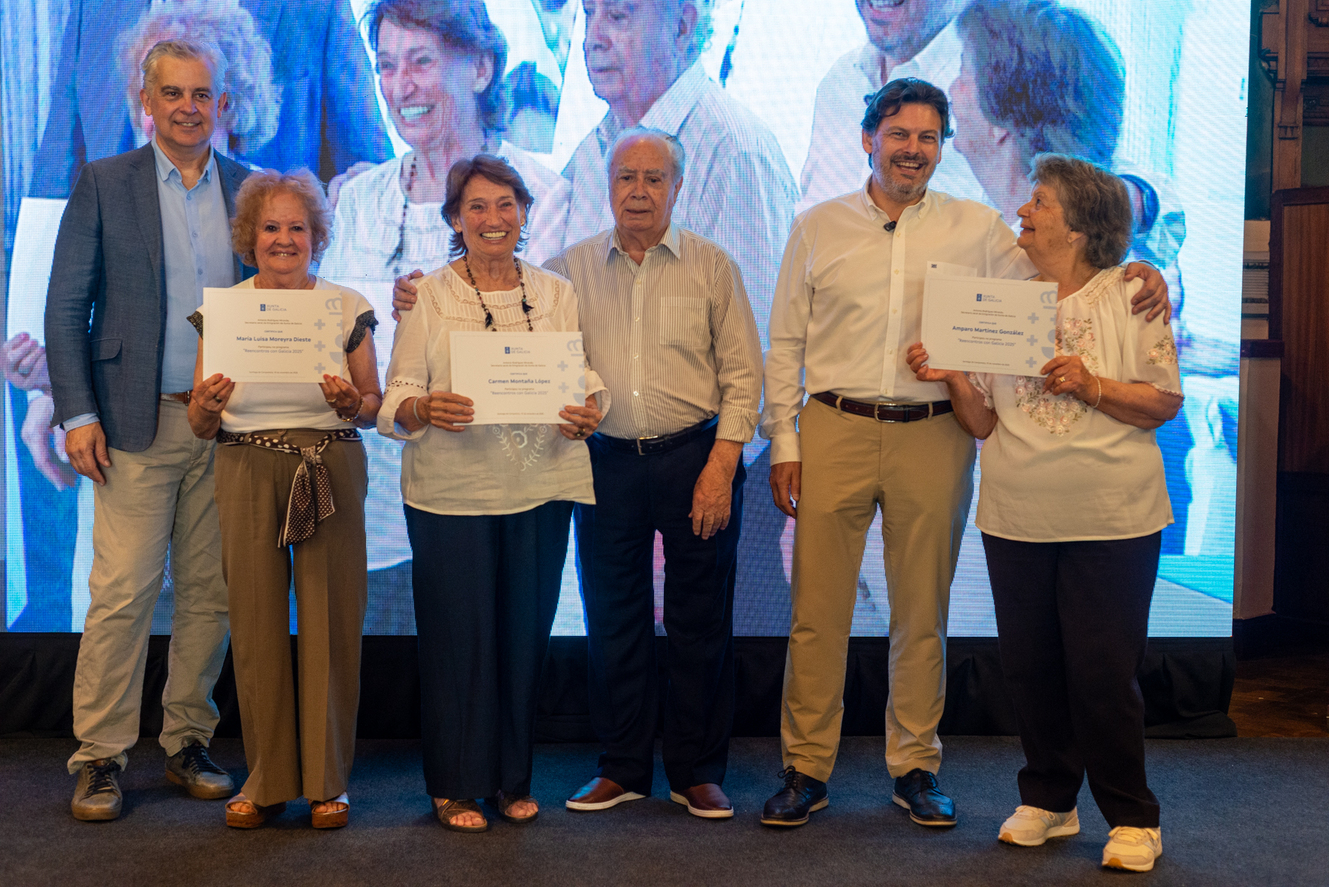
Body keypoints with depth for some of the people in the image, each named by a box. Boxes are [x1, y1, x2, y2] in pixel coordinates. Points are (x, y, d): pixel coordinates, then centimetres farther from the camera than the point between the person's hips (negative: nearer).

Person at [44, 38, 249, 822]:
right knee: (122, 593, -4)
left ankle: (188, 743, 21)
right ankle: (101, 756, 9)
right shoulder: (104, 184, 3)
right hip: (139, 423, -2)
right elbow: (66, 306, 1)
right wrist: (77, 413, -7)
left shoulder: (252, 189, 10)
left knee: (211, 593, 7)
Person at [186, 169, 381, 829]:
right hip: (246, 472, 1)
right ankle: (266, 780, 16)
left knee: (330, 622, -1)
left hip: (331, 471, -1)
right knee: (256, 621, 1)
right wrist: (208, 405, -14)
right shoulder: (220, 309, 7)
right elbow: (201, 425, 8)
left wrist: (351, 403, -13)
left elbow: (375, 405, 8)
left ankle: (327, 780, 13)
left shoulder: (347, 307, 5)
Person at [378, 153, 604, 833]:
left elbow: (589, 382, 6)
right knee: (459, 635, 1)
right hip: (451, 491, -2)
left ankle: (513, 779, 24)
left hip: (540, 487, 2)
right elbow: (396, 400, -2)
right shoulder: (426, 297, 3)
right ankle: (456, 786, 16)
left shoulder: (557, 293, 10)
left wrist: (586, 414, -15)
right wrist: (425, 409, -24)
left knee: (526, 635, 7)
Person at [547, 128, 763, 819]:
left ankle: (697, 772, 17)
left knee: (700, 620, 4)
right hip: (607, 459, 2)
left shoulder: (711, 266, 3)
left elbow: (742, 377, -1)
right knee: (613, 618, 8)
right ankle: (622, 768, 22)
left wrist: (719, 469, -8)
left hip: (697, 455, -1)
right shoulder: (571, 269, 8)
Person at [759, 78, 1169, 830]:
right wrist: (784, 443, 2)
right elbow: (785, 345, 8)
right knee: (818, 612, 2)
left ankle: (916, 767, 22)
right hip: (835, 432, 0)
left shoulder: (977, 229, 8)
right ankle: (807, 768, 14)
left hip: (934, 437, 0)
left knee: (923, 614, 8)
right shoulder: (818, 228, 9)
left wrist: (1137, 277, -9)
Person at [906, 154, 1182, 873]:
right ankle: (1047, 799, 27)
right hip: (1016, 516, 4)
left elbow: (1165, 402, -2)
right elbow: (983, 422, 8)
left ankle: (1132, 818, 15)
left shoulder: (1128, 294, 1)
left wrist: (1092, 386, -16)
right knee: (1029, 666, 10)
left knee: (1102, 672, -2)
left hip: (1111, 518, -4)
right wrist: (953, 379, -10)